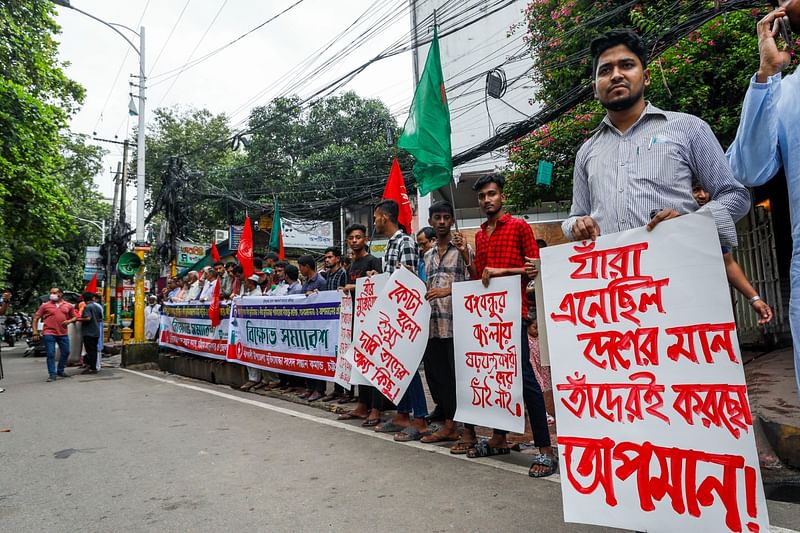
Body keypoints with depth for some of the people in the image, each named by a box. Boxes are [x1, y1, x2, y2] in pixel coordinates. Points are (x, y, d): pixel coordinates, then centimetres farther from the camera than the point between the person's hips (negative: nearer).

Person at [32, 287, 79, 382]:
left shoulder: (68, 305, 8)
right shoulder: (45, 305, 2)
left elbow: (75, 317, 17)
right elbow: (36, 318, 4)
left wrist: (69, 321, -6)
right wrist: (35, 332, -3)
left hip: (63, 333, 3)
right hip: (49, 333, -3)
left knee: (66, 352, 9)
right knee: (51, 354, -4)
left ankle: (60, 371, 27)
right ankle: (52, 374, 3)